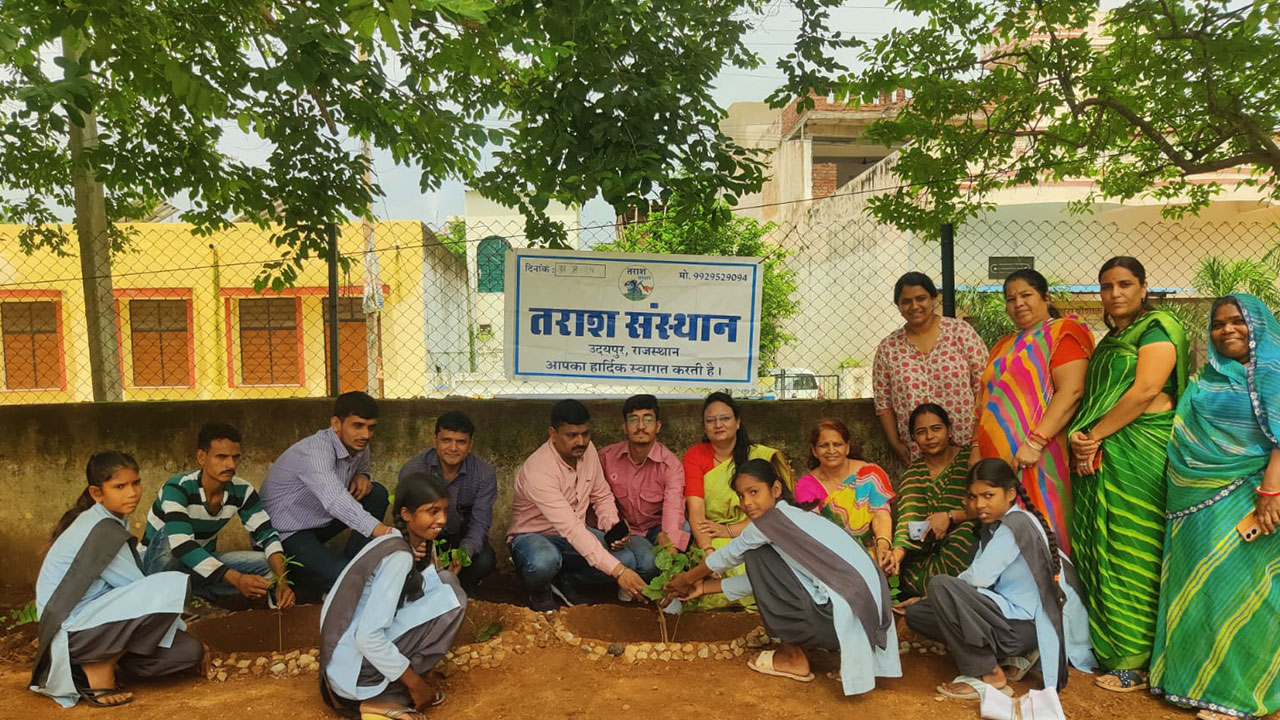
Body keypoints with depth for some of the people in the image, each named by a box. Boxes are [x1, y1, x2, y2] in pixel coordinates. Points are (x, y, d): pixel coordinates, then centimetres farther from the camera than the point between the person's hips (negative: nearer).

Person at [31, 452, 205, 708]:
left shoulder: (112, 522, 11)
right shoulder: (101, 529, -17)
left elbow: (132, 587, 12)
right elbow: (143, 591, -13)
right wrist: (181, 627, 1)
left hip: (89, 621, 9)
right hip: (69, 631, -9)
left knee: (189, 650, -2)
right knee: (173, 587, -26)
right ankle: (99, 669, -11)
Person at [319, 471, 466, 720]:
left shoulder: (417, 545, 7)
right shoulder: (399, 557, -20)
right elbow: (366, 637, -24)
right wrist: (415, 683, -16)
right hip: (355, 670, -9)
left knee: (446, 582, 9)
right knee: (450, 597, -14)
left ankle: (381, 690, 5)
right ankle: (383, 697, -8)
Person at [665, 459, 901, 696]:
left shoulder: (774, 518, -7)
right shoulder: (794, 517, 18)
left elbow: (729, 555, 8)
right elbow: (758, 579, 26)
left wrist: (688, 578, 25)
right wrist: (705, 586, 32)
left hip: (846, 618, -10)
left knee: (758, 556, -1)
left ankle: (793, 658, 10)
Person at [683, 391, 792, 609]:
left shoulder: (762, 456, 1)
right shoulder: (695, 455, 2)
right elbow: (695, 509, -11)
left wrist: (729, 530, -17)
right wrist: (707, 550, -28)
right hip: (711, 541, 0)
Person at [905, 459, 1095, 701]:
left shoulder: (1016, 523, -17)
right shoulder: (993, 525, 11)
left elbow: (978, 577, -21)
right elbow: (978, 577, 7)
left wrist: (940, 591, -2)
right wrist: (935, 598, -7)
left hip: (1023, 624, -10)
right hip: (1007, 611, 10)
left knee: (940, 585, -26)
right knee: (916, 613, 8)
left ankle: (990, 677, -13)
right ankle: (1010, 655, 6)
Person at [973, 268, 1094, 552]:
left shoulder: (1061, 333, -1)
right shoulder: (1005, 346, 22)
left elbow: (1071, 391, -14)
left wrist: (1035, 442, -20)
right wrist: (977, 447, 12)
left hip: (1037, 460, -7)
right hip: (998, 459, 7)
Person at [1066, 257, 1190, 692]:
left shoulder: (1156, 329, -5)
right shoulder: (1109, 341, 20)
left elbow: (1146, 390, -16)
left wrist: (1095, 434, -13)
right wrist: (1082, 436, -1)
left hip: (1139, 453, -8)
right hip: (1101, 456, 8)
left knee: (1133, 553, -5)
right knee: (1102, 549, 9)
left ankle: (1137, 662, 3)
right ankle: (1107, 647, 18)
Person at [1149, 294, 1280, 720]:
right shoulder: (1207, 379, 16)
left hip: (1242, 504, -6)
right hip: (1197, 504, 6)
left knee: (1237, 589, -2)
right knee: (1198, 589, 10)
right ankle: (1195, 677, 21)